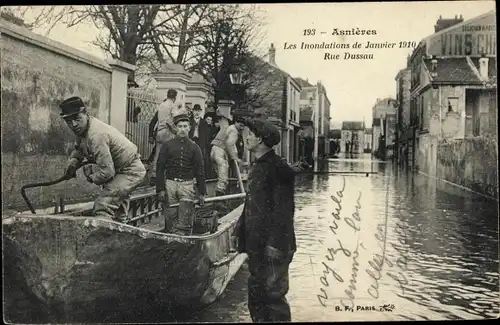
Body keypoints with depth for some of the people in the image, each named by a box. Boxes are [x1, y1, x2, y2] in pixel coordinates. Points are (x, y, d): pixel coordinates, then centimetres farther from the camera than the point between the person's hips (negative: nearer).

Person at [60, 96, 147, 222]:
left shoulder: (96, 135, -32)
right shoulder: (82, 127, -3)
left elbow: (107, 171, -32)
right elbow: (79, 148, 18)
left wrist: (92, 178, -13)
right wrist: (73, 163, 1)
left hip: (130, 172, -11)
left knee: (103, 206, -23)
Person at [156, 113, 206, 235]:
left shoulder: (194, 147, 8)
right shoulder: (167, 145, 6)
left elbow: (200, 171, 9)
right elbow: (160, 169, 5)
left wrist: (202, 192, 5)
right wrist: (160, 189, -2)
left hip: (187, 185, 0)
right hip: (170, 183, 0)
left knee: (186, 218, -6)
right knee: (170, 217, 4)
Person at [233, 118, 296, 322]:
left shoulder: (277, 168, -16)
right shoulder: (258, 166, 13)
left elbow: (282, 210, -20)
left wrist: (275, 244, -22)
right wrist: (240, 229, 18)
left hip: (272, 245, -9)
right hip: (256, 244, 9)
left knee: (273, 296, 0)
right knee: (256, 295, 18)